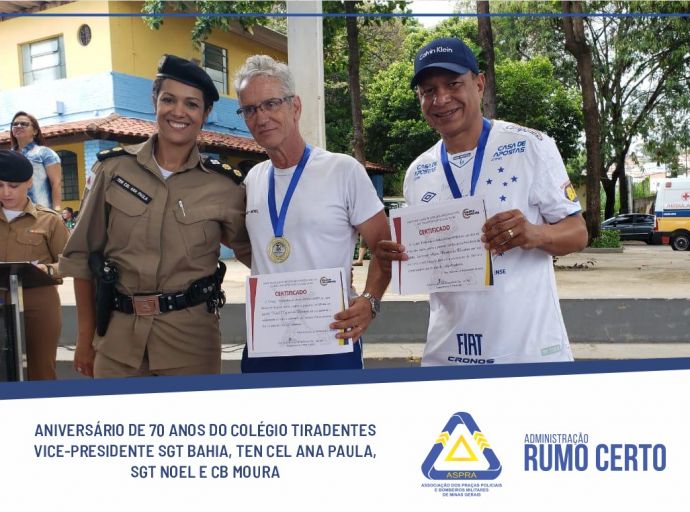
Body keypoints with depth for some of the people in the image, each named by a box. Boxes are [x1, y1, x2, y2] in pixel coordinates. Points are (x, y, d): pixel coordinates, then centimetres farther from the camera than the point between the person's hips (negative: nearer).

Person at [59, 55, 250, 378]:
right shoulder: (113, 168, -1)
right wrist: (85, 336, 6)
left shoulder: (225, 186, -4)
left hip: (191, 335, -1)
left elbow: (255, 255, 8)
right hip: (118, 333, 1)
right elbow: (83, 255, 5)